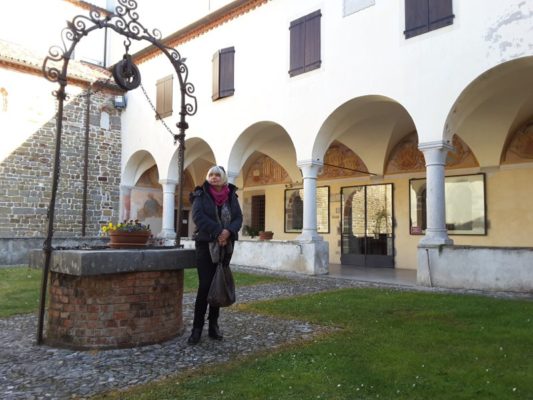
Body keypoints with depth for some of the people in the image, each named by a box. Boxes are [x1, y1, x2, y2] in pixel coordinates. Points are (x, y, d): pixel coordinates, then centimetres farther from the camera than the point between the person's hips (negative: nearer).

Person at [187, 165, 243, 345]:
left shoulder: (231, 196, 8)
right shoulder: (201, 195, -1)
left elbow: (238, 218, 0)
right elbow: (198, 216, -16)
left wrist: (228, 232, -19)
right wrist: (218, 231, -22)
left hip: (225, 246, 4)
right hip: (206, 245, -4)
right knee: (205, 286, -8)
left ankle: (213, 325, 17)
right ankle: (197, 328, 2)